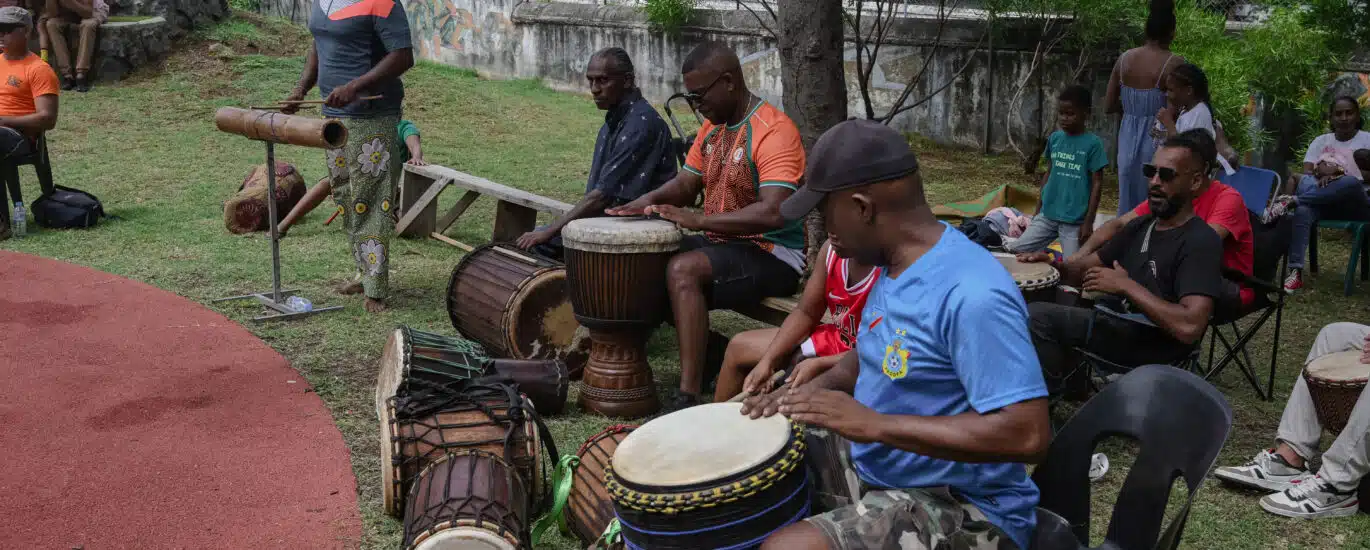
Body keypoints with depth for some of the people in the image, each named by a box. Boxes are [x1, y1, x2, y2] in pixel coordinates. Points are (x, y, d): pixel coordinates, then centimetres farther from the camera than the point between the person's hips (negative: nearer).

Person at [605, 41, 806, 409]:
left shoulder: (773, 131, -19)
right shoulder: (713, 127, 10)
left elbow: (773, 213, -30)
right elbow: (686, 184, 16)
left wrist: (700, 220, -32)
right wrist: (648, 201, -6)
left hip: (773, 257, -9)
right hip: (722, 245, 9)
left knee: (683, 269, -33)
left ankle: (689, 395, -34)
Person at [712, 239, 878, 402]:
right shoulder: (831, 250, -6)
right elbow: (805, 313, 2)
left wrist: (820, 365, -30)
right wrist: (767, 361, -9)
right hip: (833, 340, 8)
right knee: (739, 347, 15)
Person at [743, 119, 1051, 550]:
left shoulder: (972, 296, -27)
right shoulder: (894, 265, 4)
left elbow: (1028, 435, -31)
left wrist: (874, 424, -30)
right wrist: (813, 389, -2)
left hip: (962, 509, -9)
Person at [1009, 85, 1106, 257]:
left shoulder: (1093, 143, -8)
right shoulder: (1054, 138, 6)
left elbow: (1097, 184, -7)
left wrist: (1088, 222, -10)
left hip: (1075, 221, -5)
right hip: (1047, 215, 5)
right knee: (1015, 251, -2)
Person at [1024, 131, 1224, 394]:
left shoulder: (1201, 241, -17)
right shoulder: (1140, 225, 12)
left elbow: (1190, 326, -30)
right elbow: (1086, 267, 18)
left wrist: (1127, 286, -22)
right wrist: (1051, 263, -4)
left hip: (1154, 345, -9)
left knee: (1035, 316, -18)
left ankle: (1068, 390, 6)